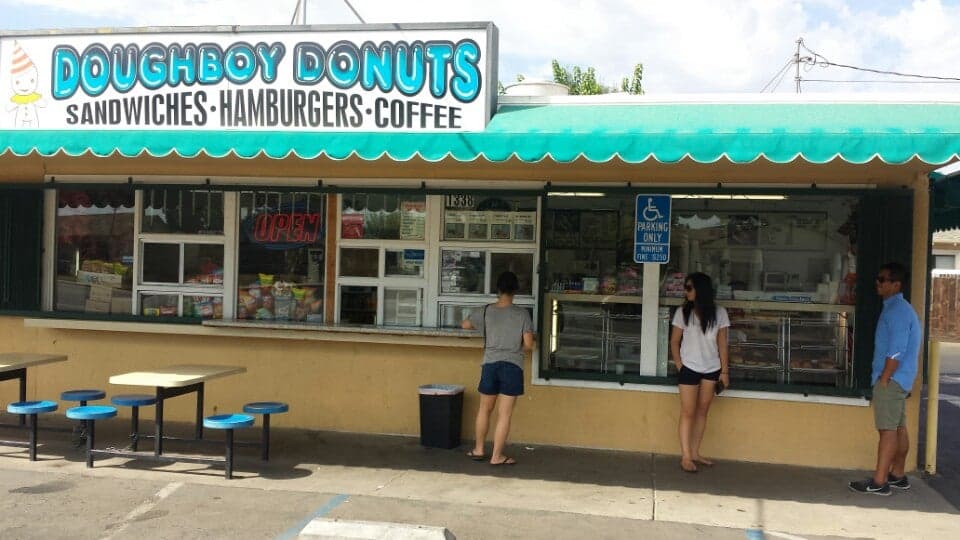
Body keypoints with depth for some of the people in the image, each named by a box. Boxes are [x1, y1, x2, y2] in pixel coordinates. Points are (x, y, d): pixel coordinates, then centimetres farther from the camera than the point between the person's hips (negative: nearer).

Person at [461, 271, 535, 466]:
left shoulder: (485, 311, 0)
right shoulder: (522, 314, -6)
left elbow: (465, 325, 18)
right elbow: (529, 345, -7)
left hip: (490, 365, 2)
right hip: (512, 367, -2)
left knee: (484, 409, 19)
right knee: (504, 414, 3)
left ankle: (478, 450, 29)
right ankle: (496, 456, 7)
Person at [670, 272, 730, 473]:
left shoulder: (719, 313, -3)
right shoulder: (682, 312, -5)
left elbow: (722, 343, 1)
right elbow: (674, 342, 0)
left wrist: (724, 371, 0)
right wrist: (679, 366, -6)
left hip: (711, 369, 2)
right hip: (689, 368, -2)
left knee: (702, 412, 9)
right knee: (688, 413, -1)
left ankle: (695, 453, 18)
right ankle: (686, 457, 3)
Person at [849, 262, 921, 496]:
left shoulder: (897, 311, -17)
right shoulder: (899, 308, 15)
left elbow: (896, 351, -22)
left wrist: (883, 380, -18)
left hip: (892, 379, -10)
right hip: (899, 379, 10)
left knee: (888, 429, -9)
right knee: (899, 428, 14)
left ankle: (879, 482, -9)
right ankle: (897, 475, 23)